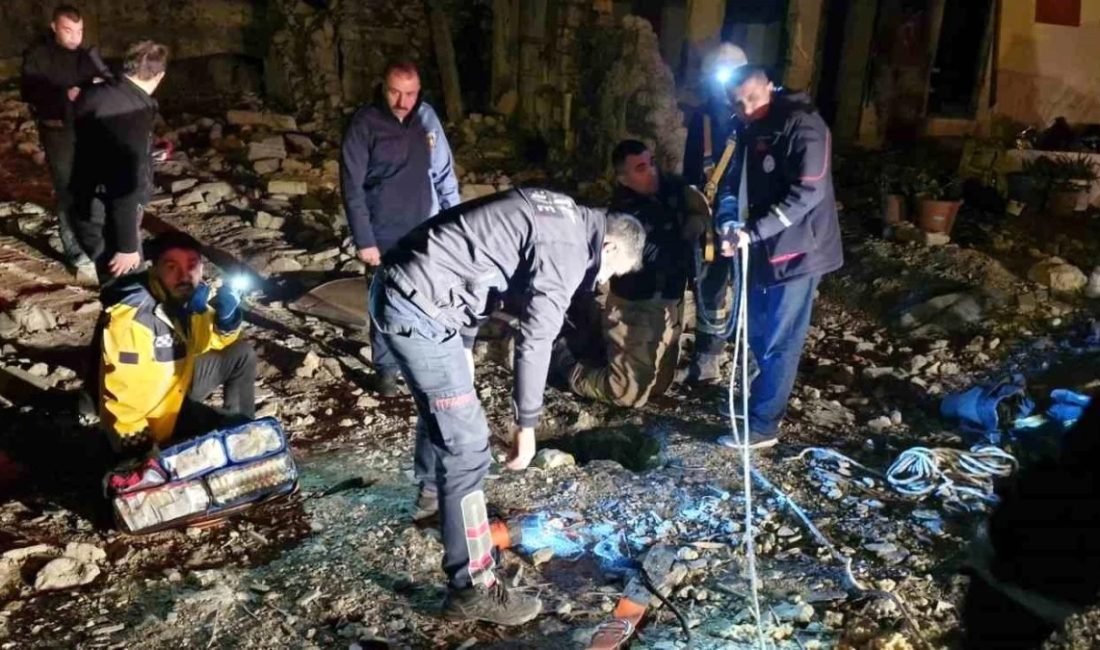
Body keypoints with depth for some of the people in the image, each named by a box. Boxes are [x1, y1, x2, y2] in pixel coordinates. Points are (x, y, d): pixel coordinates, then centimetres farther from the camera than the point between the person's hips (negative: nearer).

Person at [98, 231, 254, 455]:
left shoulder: (192, 294, -12)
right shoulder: (133, 318, -34)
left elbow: (215, 343, 5)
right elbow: (124, 396, -31)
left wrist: (227, 317, -16)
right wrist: (139, 445, -21)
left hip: (179, 382, 8)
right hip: (150, 412, -8)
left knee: (242, 354, 7)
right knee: (224, 428, -15)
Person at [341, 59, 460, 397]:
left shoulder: (427, 117, -1)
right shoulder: (364, 124, -12)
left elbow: (444, 172, 7)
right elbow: (352, 187, -11)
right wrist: (364, 241, -13)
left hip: (426, 229, 3)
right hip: (385, 234, -3)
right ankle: (386, 368, 24)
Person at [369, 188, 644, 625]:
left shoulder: (558, 215, 15)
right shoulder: (568, 248, -13)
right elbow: (535, 339, -15)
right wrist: (526, 423, -7)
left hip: (398, 287, 11)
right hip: (418, 308, -11)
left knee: (442, 402, 32)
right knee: (467, 444, -7)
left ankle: (434, 485, 60)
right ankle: (471, 588, 2)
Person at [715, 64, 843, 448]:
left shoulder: (802, 125, -16)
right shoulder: (748, 130, 9)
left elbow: (807, 193, -24)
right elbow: (733, 181, 9)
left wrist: (752, 231, -27)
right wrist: (728, 222, -12)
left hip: (796, 250, -8)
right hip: (764, 250, 8)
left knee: (779, 342, 0)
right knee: (758, 334, 18)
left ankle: (762, 426, 9)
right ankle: (767, 400, 37)